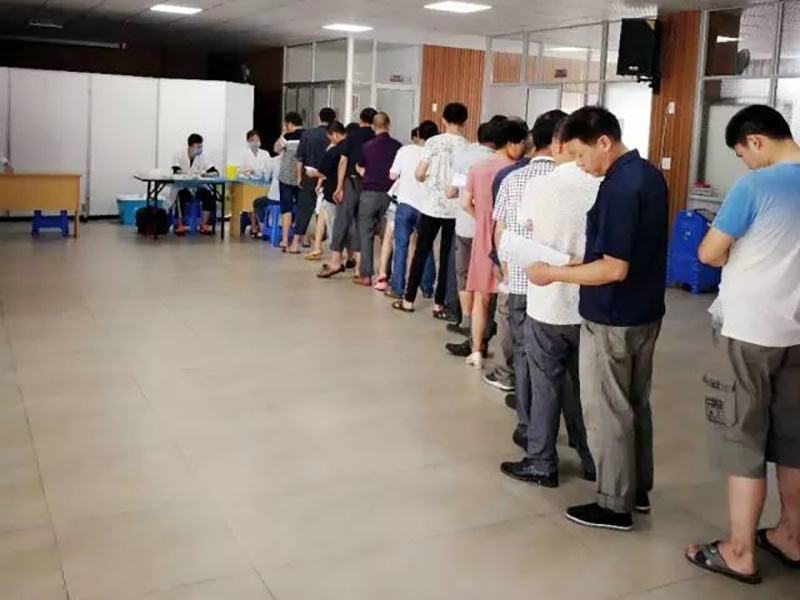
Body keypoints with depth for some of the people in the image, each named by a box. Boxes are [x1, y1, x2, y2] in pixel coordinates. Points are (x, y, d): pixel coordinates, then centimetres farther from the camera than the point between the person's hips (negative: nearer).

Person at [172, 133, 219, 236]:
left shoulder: (202, 157, 3)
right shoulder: (179, 155, -5)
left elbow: (216, 172, -5)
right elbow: (176, 172, -20)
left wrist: (206, 174, -27)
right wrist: (195, 173, -32)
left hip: (196, 188, 3)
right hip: (181, 187, -3)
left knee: (209, 195, -23)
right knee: (181, 195, -35)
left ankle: (204, 224, -12)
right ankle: (179, 224, -20)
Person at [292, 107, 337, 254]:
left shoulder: (307, 134, 2)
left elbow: (299, 158, 3)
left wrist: (299, 176, 9)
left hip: (308, 176, 3)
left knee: (303, 208, 7)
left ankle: (295, 243, 4)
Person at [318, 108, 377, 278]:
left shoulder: (352, 136, 1)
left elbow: (343, 161, -5)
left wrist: (339, 186, -6)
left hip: (351, 181, -2)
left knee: (342, 221, 3)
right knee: (361, 224, 8)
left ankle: (335, 261, 0)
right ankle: (359, 266, 8)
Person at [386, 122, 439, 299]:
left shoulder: (405, 150, -1)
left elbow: (393, 175, 4)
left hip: (406, 203, -1)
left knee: (401, 246, 4)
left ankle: (397, 288, 2)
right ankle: (428, 288, 19)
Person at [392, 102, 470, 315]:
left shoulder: (434, 141, -5)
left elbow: (419, 174, -7)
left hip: (432, 206, 0)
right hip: (456, 209, 0)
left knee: (421, 253, 9)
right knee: (447, 256, 8)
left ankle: (409, 300, 14)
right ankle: (439, 304, 11)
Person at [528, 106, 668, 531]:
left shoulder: (619, 188, -24)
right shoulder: (649, 175, 6)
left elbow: (615, 269, -26)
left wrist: (554, 274, -18)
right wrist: (582, 261, 11)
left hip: (611, 319, -10)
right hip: (644, 312, 10)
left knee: (607, 412, 4)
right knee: (636, 404, 19)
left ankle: (614, 505, 15)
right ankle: (638, 490, 32)